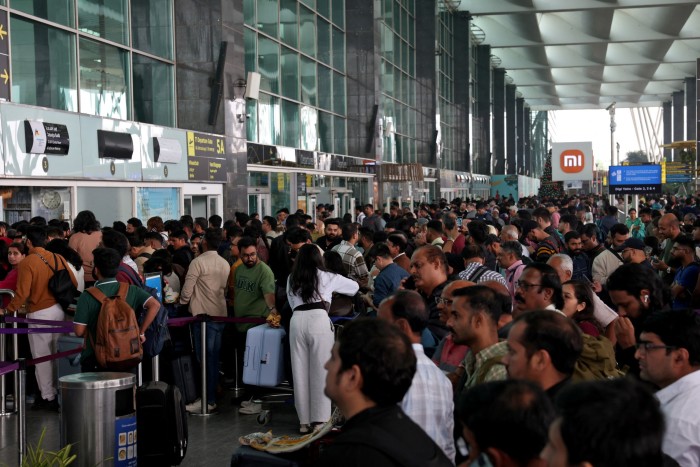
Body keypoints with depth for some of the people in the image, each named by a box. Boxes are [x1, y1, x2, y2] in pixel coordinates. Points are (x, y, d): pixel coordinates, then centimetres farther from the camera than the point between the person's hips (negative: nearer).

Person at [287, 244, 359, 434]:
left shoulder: (292, 279, 21)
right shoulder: (326, 277, 16)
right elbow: (355, 286, 29)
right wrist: (334, 290, 46)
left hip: (297, 320, 3)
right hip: (318, 319, -3)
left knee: (300, 371, 7)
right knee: (321, 371, 1)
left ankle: (304, 421, 11)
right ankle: (321, 420, -1)